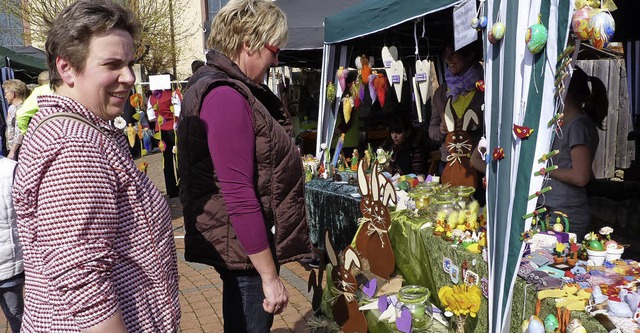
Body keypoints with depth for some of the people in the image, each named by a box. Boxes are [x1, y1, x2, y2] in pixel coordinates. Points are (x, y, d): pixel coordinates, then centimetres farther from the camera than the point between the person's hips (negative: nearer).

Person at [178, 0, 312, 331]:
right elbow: (239, 195, -27)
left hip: (240, 244, 10)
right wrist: (269, 276, -23)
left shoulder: (218, 87, 11)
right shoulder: (225, 96, -22)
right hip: (246, 249, -10)